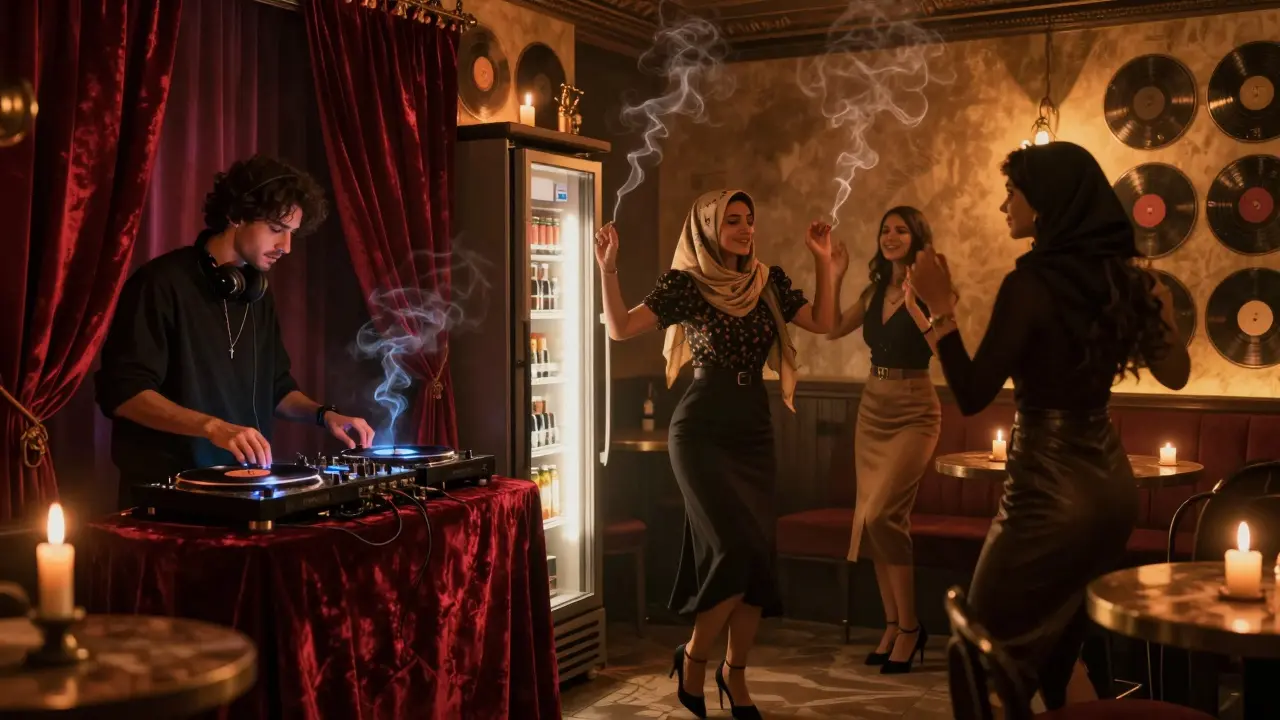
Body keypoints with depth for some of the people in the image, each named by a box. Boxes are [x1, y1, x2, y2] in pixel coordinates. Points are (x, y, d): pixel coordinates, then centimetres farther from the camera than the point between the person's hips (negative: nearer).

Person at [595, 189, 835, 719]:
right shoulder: (685, 283, -5)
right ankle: (693, 657, 7)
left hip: (753, 430, 5)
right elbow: (621, 329, -12)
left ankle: (734, 674, 23)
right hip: (702, 430, -5)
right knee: (738, 547, -17)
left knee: (758, 555, 4)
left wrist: (824, 261, 1)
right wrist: (608, 269, -23)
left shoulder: (770, 281, 8)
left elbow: (822, 322, 7)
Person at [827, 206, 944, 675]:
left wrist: (915, 307, -27)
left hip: (913, 413, -7)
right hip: (872, 410, 7)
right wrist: (834, 277, 3)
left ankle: (910, 626, -4)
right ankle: (892, 625, 17)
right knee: (876, 519, 6)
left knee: (881, 514, -17)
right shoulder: (875, 291, 10)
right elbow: (832, 330, 10)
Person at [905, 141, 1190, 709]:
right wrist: (1161, 309, 28)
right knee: (1059, 636, 23)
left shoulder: (1033, 281, -18)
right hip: (1111, 482, 8)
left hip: (1052, 489, -8)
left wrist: (941, 308, -13)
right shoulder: (1120, 276, 3)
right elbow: (1175, 374, 15)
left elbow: (972, 395, -19)